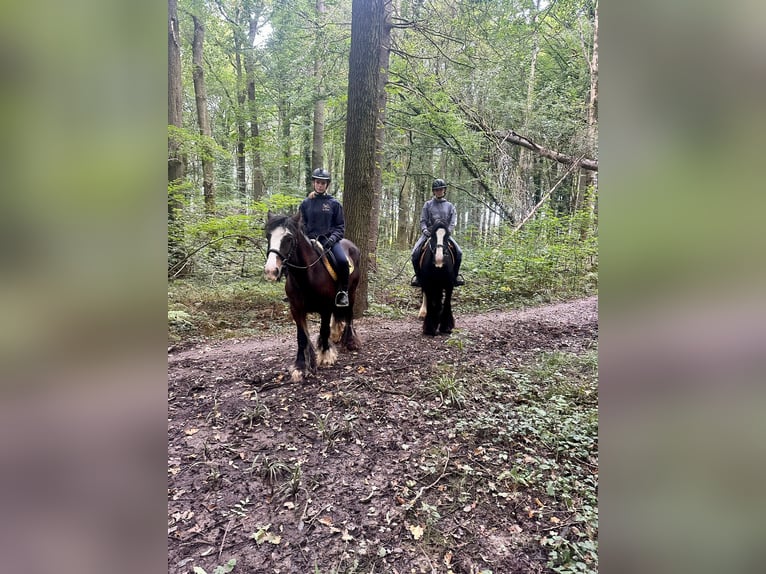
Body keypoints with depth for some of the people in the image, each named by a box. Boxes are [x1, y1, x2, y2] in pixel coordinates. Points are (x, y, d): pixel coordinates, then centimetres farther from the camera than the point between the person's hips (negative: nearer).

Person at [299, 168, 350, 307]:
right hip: (311, 239, 2)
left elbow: (341, 226, 6)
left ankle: (343, 292, -11)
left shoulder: (334, 203, 6)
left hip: (330, 239, -2)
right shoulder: (305, 203, 10)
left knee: (342, 260, -30)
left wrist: (332, 238, -12)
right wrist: (308, 238, -5)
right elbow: (301, 224, 14)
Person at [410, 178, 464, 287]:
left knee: (459, 252, -18)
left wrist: (448, 231, -14)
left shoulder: (449, 206, 12)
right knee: (415, 253, -20)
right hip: (429, 232, 0)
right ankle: (418, 276, -1)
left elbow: (453, 221, 3)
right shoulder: (428, 204, 10)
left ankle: (455, 275, 1)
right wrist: (424, 229, -14)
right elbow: (423, 220, 6)